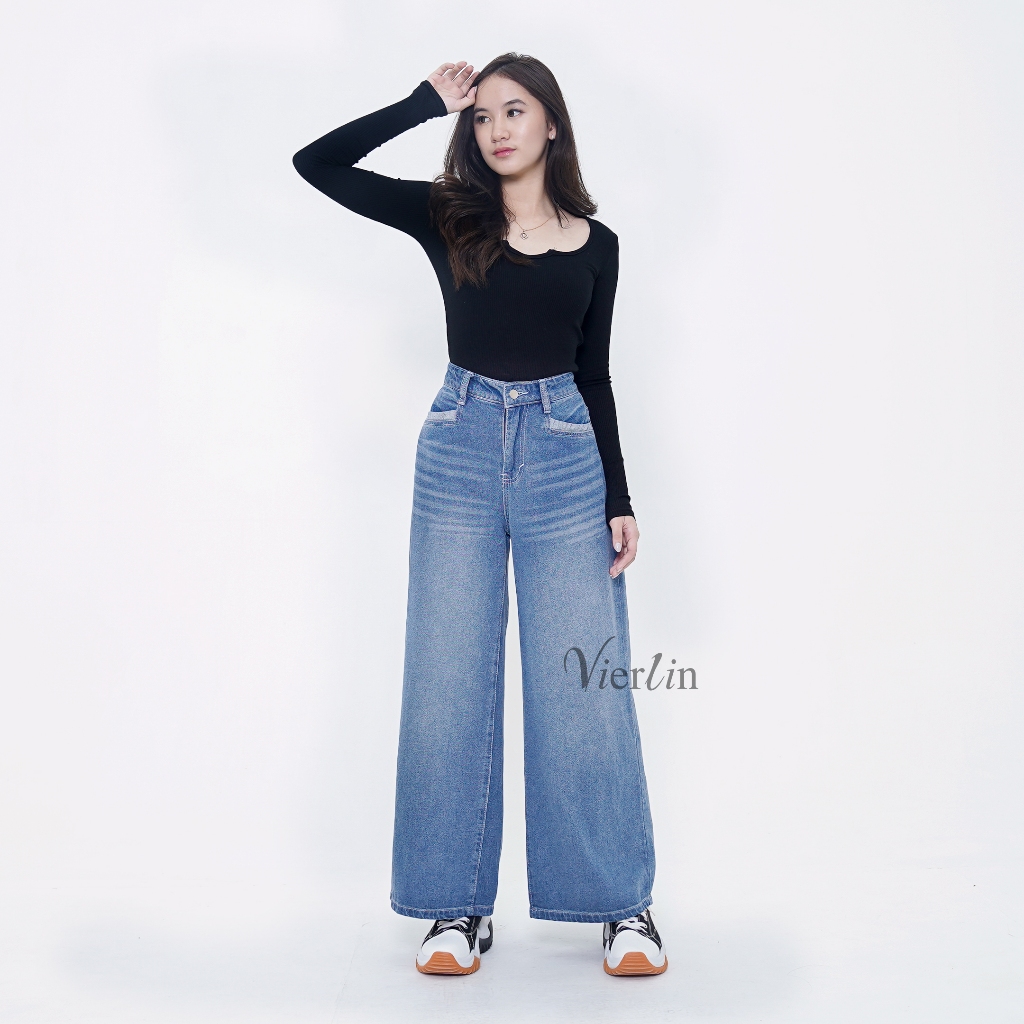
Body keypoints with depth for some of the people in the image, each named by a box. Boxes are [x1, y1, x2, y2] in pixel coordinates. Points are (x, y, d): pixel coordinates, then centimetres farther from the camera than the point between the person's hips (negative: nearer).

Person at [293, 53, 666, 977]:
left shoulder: (594, 244, 8)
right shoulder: (448, 219, 6)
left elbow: (594, 378, 10)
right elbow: (317, 163, -1)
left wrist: (619, 501, 5)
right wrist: (428, 102, 0)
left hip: (565, 454, 0)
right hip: (460, 451, 1)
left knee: (585, 684, 0)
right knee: (448, 683, 2)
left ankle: (624, 901, 14)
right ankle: (461, 905, 15)